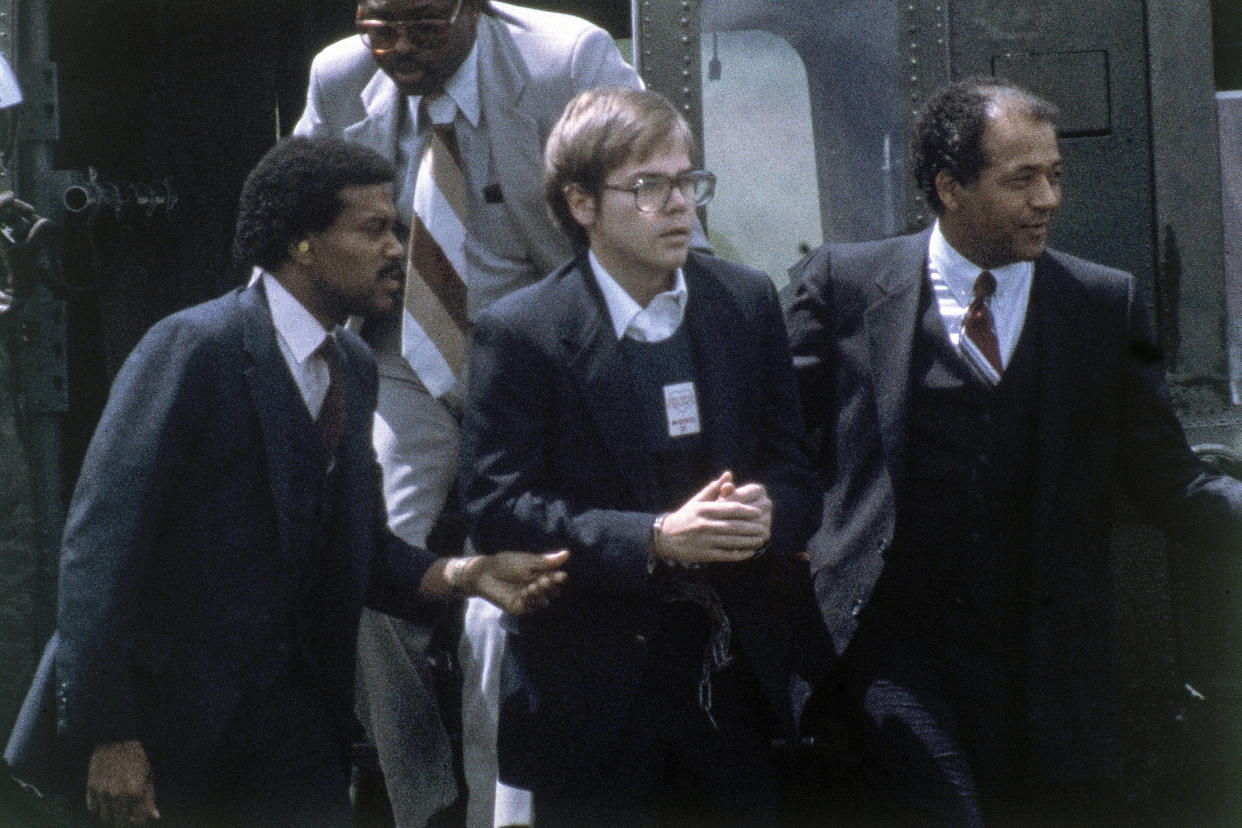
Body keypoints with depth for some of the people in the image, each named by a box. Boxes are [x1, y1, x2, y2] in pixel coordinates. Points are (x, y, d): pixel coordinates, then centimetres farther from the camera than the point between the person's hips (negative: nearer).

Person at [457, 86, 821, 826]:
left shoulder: (748, 302, 6)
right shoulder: (518, 335, -8)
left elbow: (795, 474, 9)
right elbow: (497, 511, -14)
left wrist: (766, 513, -16)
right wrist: (654, 539, -24)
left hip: (733, 681, 4)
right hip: (593, 703, -4)